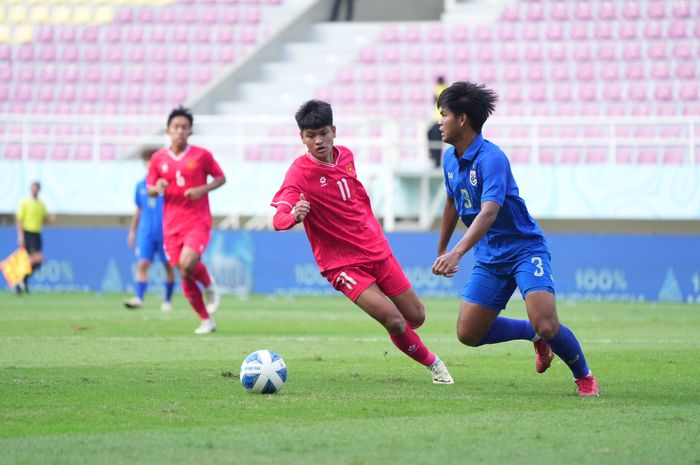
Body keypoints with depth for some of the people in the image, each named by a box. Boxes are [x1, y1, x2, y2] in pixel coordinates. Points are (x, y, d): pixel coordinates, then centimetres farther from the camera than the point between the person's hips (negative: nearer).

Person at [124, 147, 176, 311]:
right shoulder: (141, 185, 9)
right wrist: (132, 231, 18)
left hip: (165, 233, -2)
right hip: (145, 233, 2)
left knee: (168, 266, 6)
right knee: (142, 264, -11)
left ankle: (168, 300, 19)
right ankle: (139, 298, -19)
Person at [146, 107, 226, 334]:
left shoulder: (202, 155, -2)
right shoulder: (159, 158, 4)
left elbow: (221, 178, 6)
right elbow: (150, 189, 12)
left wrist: (203, 189, -12)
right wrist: (157, 188, -12)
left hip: (198, 222, -3)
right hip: (172, 225, 3)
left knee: (187, 264, -25)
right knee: (185, 277, 2)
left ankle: (209, 285, 8)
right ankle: (206, 320, 16)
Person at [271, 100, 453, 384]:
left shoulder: (346, 156, 2)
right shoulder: (299, 173, -17)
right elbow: (278, 219, -30)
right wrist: (293, 215, -52)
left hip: (377, 251, 6)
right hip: (342, 263, -6)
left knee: (416, 317, 11)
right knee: (394, 322, -19)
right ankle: (431, 363, 7)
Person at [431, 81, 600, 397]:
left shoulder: (490, 158, -21)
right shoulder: (450, 159, 5)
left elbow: (488, 212, -34)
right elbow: (453, 204, 23)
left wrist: (457, 253, -45)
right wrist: (441, 251, 31)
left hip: (524, 249, -8)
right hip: (490, 258, 8)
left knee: (546, 326, -23)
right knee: (468, 333, -1)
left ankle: (584, 377, 4)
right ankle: (534, 334, 22)